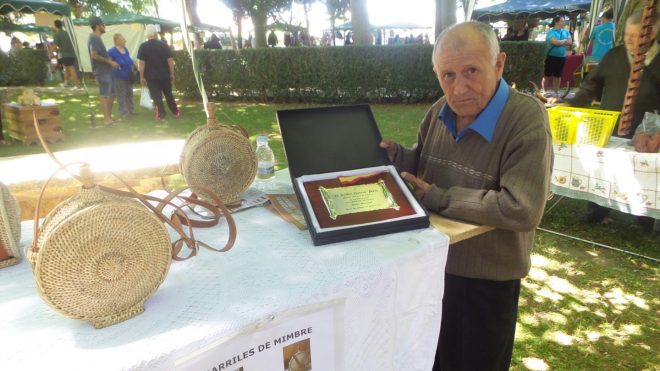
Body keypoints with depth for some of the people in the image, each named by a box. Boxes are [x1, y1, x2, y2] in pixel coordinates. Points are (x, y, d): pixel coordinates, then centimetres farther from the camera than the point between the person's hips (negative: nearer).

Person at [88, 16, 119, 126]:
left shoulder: (96, 38, 17)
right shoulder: (94, 38, -14)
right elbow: (94, 55, -23)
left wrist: (109, 60, 14)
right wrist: (109, 61, -19)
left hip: (106, 70, 10)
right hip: (102, 71, -10)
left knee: (111, 93, 14)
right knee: (104, 94, -7)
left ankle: (109, 116, 20)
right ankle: (107, 118, -5)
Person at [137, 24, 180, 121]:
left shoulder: (143, 46, -6)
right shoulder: (163, 45, -1)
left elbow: (142, 63, -10)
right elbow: (170, 60, -4)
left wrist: (142, 77, -4)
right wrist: (172, 74, 3)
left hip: (151, 76, -2)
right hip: (164, 75, 2)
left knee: (156, 96, 2)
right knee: (168, 94, 16)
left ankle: (161, 115, 2)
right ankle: (175, 112, 23)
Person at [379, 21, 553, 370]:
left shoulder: (527, 119, -22)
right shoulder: (439, 112, -3)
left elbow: (522, 209, -31)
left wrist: (439, 198, -25)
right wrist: (395, 156, -11)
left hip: (486, 280, -5)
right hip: (431, 263, 6)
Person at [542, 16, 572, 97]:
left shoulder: (565, 32, 9)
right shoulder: (551, 32, -9)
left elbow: (570, 42, 0)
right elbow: (555, 42, -21)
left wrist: (559, 42, -10)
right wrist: (564, 40, -4)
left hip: (561, 57, 5)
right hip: (551, 56, -5)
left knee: (557, 75, 12)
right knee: (547, 75, 1)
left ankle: (556, 92, 19)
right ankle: (546, 92, 9)